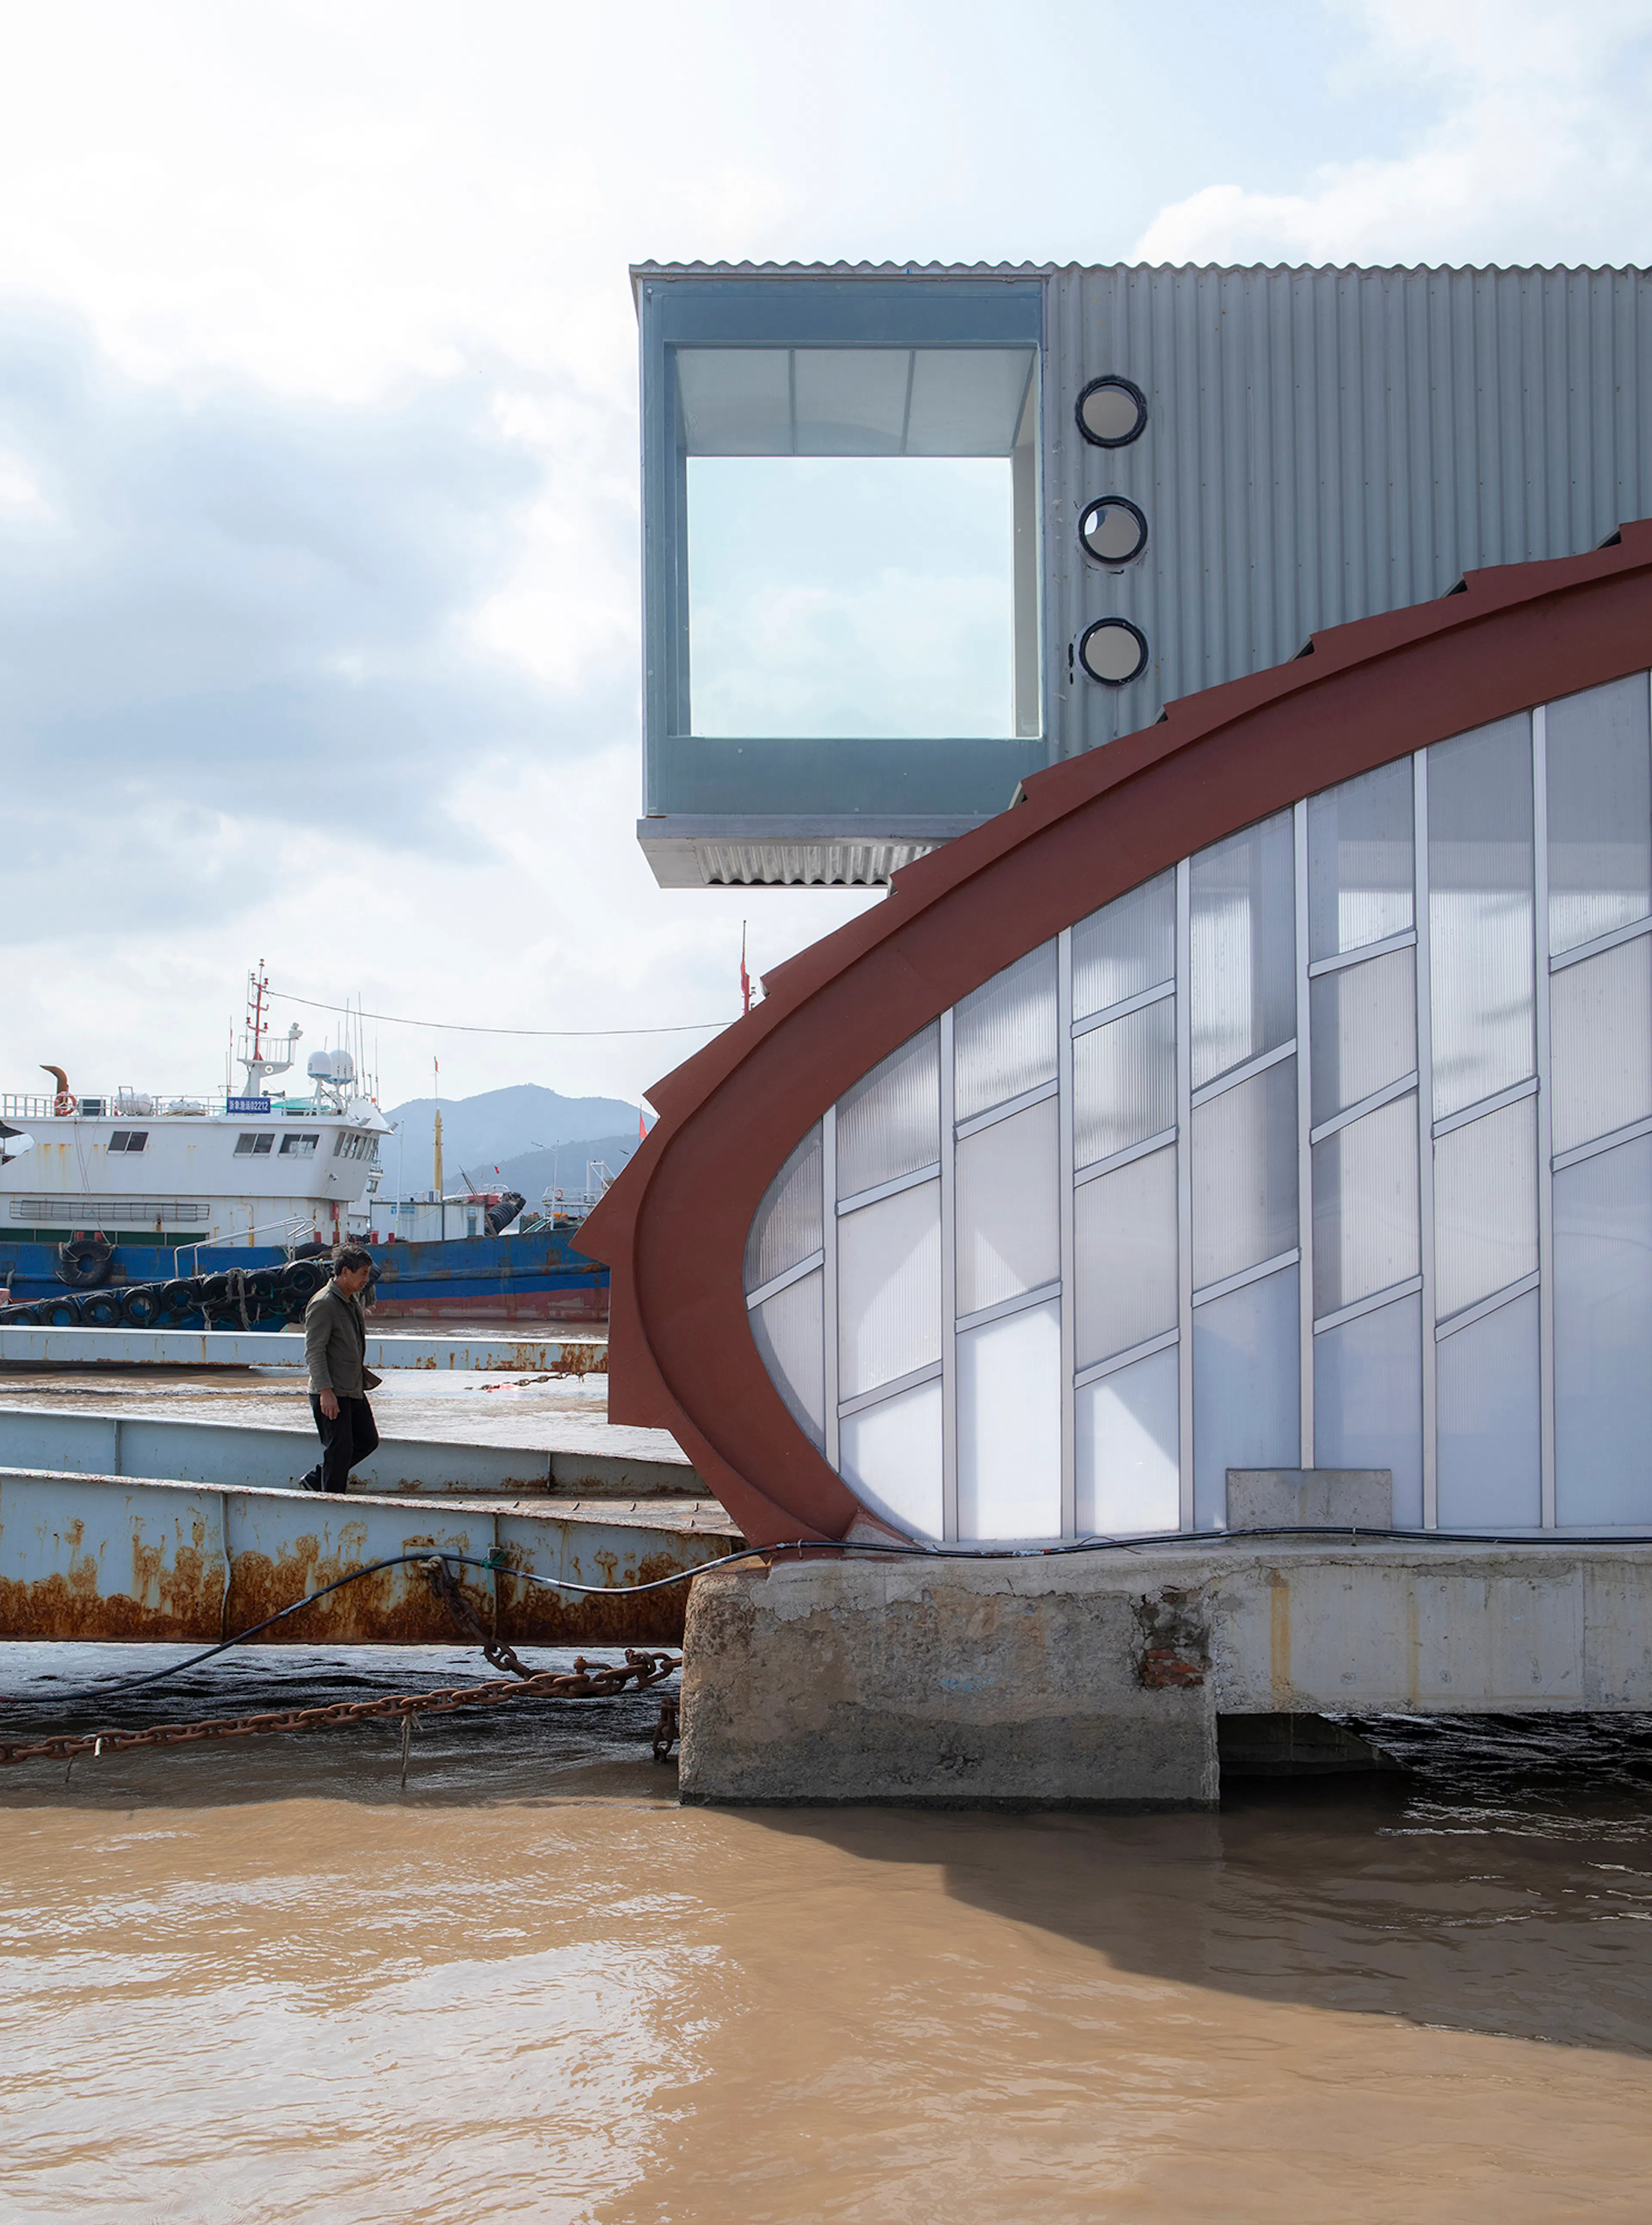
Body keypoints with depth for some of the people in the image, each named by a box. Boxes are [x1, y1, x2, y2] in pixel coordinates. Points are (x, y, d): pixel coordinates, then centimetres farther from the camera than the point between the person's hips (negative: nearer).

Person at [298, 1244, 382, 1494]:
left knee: (368, 1441, 12)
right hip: (331, 1393, -9)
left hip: (354, 1389, 9)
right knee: (340, 1448, -5)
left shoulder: (353, 1299, 14)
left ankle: (315, 1480, 23)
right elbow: (314, 1352, -19)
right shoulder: (323, 1304, -16)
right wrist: (326, 1392, -24)